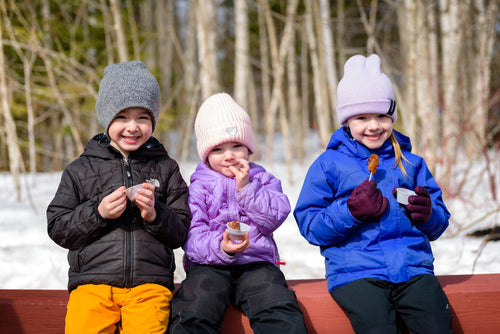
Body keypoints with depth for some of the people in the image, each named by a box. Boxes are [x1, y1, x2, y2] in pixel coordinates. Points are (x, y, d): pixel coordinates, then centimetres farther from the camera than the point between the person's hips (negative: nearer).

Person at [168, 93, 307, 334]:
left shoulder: (262, 180, 18)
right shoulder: (198, 188, 10)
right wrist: (220, 247, -22)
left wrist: (246, 188, -8)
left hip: (257, 262, 1)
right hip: (209, 266, -1)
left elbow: (273, 218, 2)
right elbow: (192, 234, -2)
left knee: (281, 313, -28)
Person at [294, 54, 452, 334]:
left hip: (413, 267, 3)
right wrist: (351, 211, -12)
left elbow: (438, 226, 22)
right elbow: (310, 226, 4)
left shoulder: (411, 163, 19)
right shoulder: (329, 164, 10)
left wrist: (428, 213, -2)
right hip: (355, 271, -2)